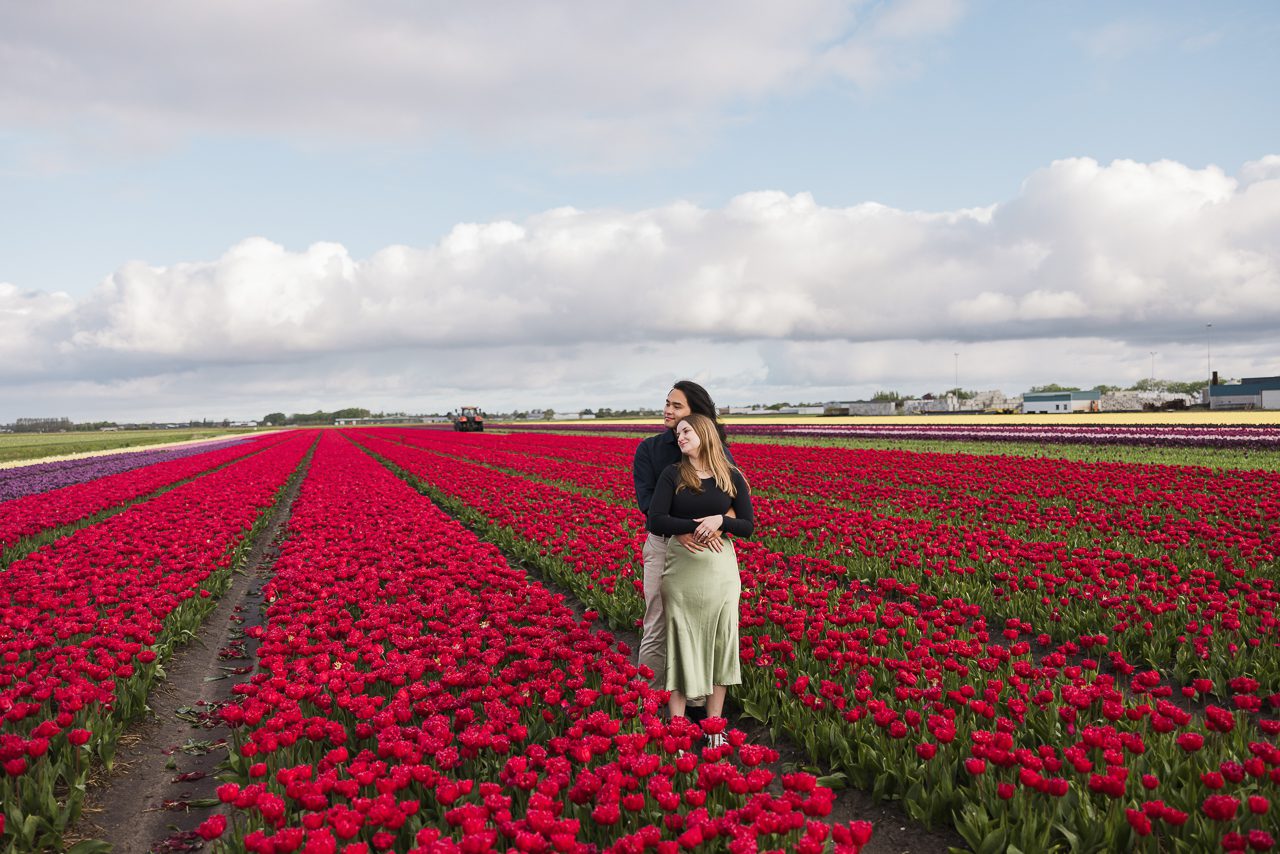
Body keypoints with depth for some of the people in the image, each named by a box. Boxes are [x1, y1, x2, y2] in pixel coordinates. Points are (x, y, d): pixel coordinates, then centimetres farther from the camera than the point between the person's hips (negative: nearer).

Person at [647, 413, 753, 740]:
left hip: (720, 569, 1)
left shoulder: (732, 477, 3)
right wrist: (696, 526, -20)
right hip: (680, 568, -1)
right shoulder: (672, 474, 0)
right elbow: (655, 522, -9)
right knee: (679, 643, 2)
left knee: (719, 641, 5)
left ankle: (714, 725, 16)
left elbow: (748, 527, 2)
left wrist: (720, 520, -17)